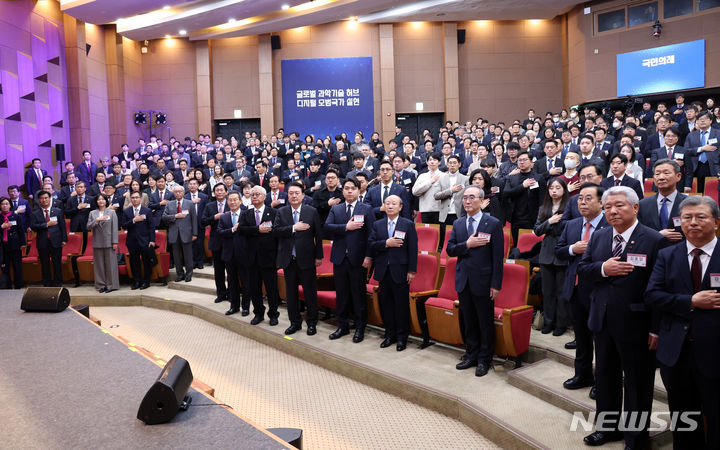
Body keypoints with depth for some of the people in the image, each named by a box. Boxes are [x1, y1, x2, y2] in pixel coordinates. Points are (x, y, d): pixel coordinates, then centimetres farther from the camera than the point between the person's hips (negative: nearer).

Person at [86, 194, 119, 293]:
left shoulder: (111, 212, 5)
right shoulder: (92, 213, 11)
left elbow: (114, 228, 1)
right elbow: (88, 227, 2)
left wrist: (114, 242, -5)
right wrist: (97, 220, -14)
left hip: (109, 242, -2)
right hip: (97, 243, 2)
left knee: (110, 263, -1)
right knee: (99, 264, 5)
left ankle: (111, 285, 5)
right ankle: (101, 285, 12)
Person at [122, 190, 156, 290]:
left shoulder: (147, 211, 1)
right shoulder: (126, 212, 8)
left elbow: (151, 226, -1)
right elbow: (124, 226, -1)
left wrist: (152, 240, -7)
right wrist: (133, 220, -17)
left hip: (145, 241, -2)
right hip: (132, 242, 2)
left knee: (147, 262, 2)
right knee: (134, 262, 6)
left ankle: (146, 282, 12)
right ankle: (137, 282, 16)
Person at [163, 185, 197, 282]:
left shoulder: (189, 203, 5)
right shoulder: (169, 204, 11)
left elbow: (193, 219, 2)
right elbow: (164, 217, 2)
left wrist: (194, 233, -4)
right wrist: (175, 216, -13)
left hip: (186, 233, -2)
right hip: (174, 234, 2)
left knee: (188, 255, 2)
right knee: (176, 256, 8)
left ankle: (188, 274, 15)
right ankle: (180, 274, 19)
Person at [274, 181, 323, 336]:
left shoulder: (312, 211, -1)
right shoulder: (281, 212, 5)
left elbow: (318, 235, -1)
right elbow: (276, 230, -8)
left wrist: (318, 256, -3)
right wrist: (294, 228, -19)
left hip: (306, 259, -2)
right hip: (288, 259, 3)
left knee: (310, 292, 4)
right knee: (291, 292, 11)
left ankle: (311, 322, 18)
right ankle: (295, 322, 24)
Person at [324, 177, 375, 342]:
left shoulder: (366, 209, 2)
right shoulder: (335, 209, 11)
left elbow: (371, 234, -4)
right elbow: (327, 226, -5)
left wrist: (368, 256, -11)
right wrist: (346, 227, -16)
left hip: (358, 259, -3)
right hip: (340, 258, 3)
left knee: (358, 294, 2)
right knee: (341, 294, 11)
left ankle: (360, 328, 14)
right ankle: (343, 326, 23)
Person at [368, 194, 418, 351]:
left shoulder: (408, 225, -1)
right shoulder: (377, 225, 9)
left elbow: (413, 249, -4)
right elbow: (371, 245, 0)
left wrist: (411, 271, -9)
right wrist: (386, 243, -17)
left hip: (400, 271, -3)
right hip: (383, 271, 3)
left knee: (401, 305, 2)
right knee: (386, 304, 10)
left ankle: (402, 337, 13)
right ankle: (390, 335, 23)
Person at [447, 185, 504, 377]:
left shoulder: (493, 224, -7)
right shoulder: (458, 224, 8)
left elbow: (498, 256, -9)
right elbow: (449, 250, 4)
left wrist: (496, 284, -13)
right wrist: (467, 244, -15)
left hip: (483, 281, -4)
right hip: (463, 281, 5)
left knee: (485, 323, 6)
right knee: (469, 322, 15)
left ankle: (484, 360, 20)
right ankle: (471, 356, 29)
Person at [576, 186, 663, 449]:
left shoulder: (654, 240, -13)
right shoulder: (598, 237, 6)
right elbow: (581, 269, 6)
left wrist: (657, 329, -15)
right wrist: (602, 268, -16)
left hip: (635, 325, -6)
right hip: (603, 322, 6)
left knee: (637, 384, 9)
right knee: (605, 378, 19)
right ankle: (608, 428, 38)